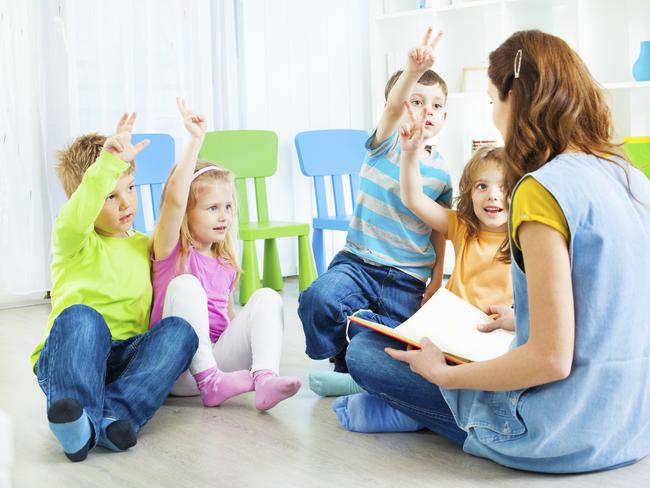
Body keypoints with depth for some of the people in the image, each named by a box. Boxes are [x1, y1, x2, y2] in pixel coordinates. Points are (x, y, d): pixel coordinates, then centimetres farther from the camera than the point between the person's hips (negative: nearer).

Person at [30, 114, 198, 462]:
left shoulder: (145, 246, 20)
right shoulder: (74, 243, 2)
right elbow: (74, 219, -22)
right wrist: (109, 161, -35)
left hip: (125, 359, 4)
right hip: (69, 356, -3)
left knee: (179, 329, -26)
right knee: (80, 316, -35)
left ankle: (112, 416, -44)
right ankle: (75, 421, -53)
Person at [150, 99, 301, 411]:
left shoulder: (226, 266, 18)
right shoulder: (171, 250, 0)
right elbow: (174, 199, -18)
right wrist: (195, 140, -21)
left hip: (220, 357, 5)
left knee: (267, 297, -14)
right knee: (185, 285, -27)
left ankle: (265, 377, -39)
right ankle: (209, 383, -33)